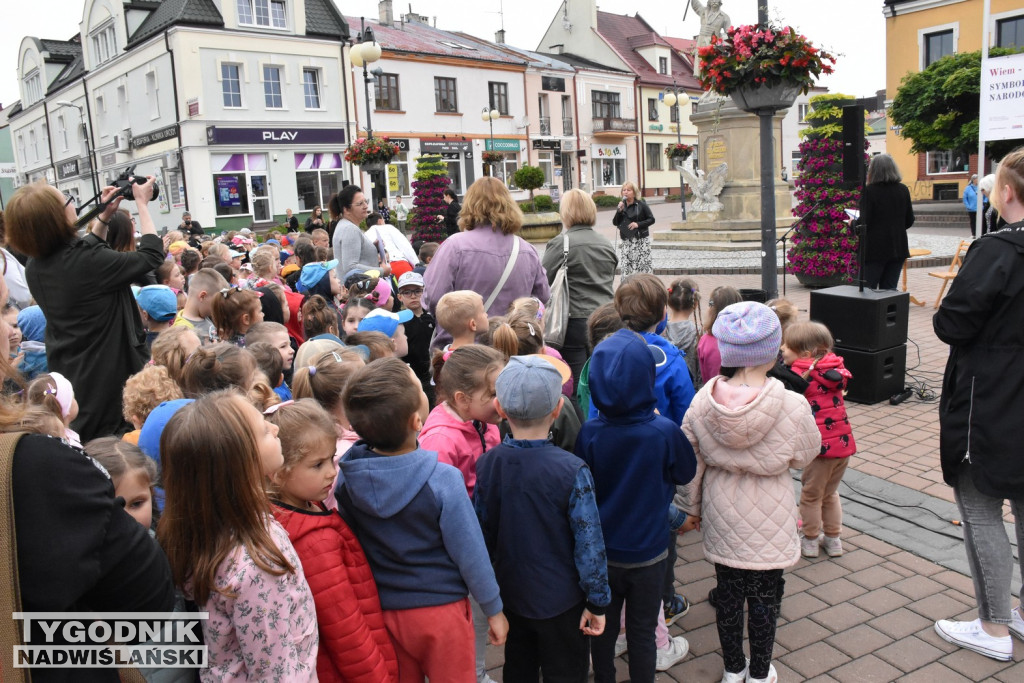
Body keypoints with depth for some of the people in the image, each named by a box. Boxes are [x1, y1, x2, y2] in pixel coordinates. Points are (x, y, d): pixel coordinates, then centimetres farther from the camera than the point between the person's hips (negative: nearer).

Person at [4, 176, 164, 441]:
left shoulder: (34, 267, -4)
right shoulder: (89, 263, -28)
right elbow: (152, 255, -13)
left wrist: (104, 216, 17)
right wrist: (142, 204, -3)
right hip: (111, 377, -7)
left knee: (80, 443, 21)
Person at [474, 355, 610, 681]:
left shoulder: (486, 464, -13)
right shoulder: (572, 471, -25)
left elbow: (482, 532, -3)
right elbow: (589, 543, -20)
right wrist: (598, 602, -6)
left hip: (511, 593, 4)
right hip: (561, 601, -4)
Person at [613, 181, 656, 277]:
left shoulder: (642, 205, -3)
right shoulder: (621, 206, 9)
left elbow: (651, 219, -2)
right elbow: (615, 223, 4)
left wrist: (638, 224, -14)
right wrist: (619, 211, -11)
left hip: (641, 239, -4)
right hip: (626, 241, 4)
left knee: (644, 264, -5)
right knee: (626, 265, -1)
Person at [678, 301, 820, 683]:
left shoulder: (703, 402, -15)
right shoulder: (792, 407, -23)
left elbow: (690, 464, -5)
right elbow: (805, 456, -5)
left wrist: (692, 507, 10)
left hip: (722, 521, 3)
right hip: (769, 523, -3)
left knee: (728, 593, 19)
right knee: (765, 597, 16)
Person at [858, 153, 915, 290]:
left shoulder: (869, 190, -10)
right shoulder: (903, 190, 6)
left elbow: (864, 222, -13)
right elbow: (909, 221, 10)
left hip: (875, 249, -5)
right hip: (898, 248, 5)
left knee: (867, 289, 1)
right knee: (890, 288, 9)